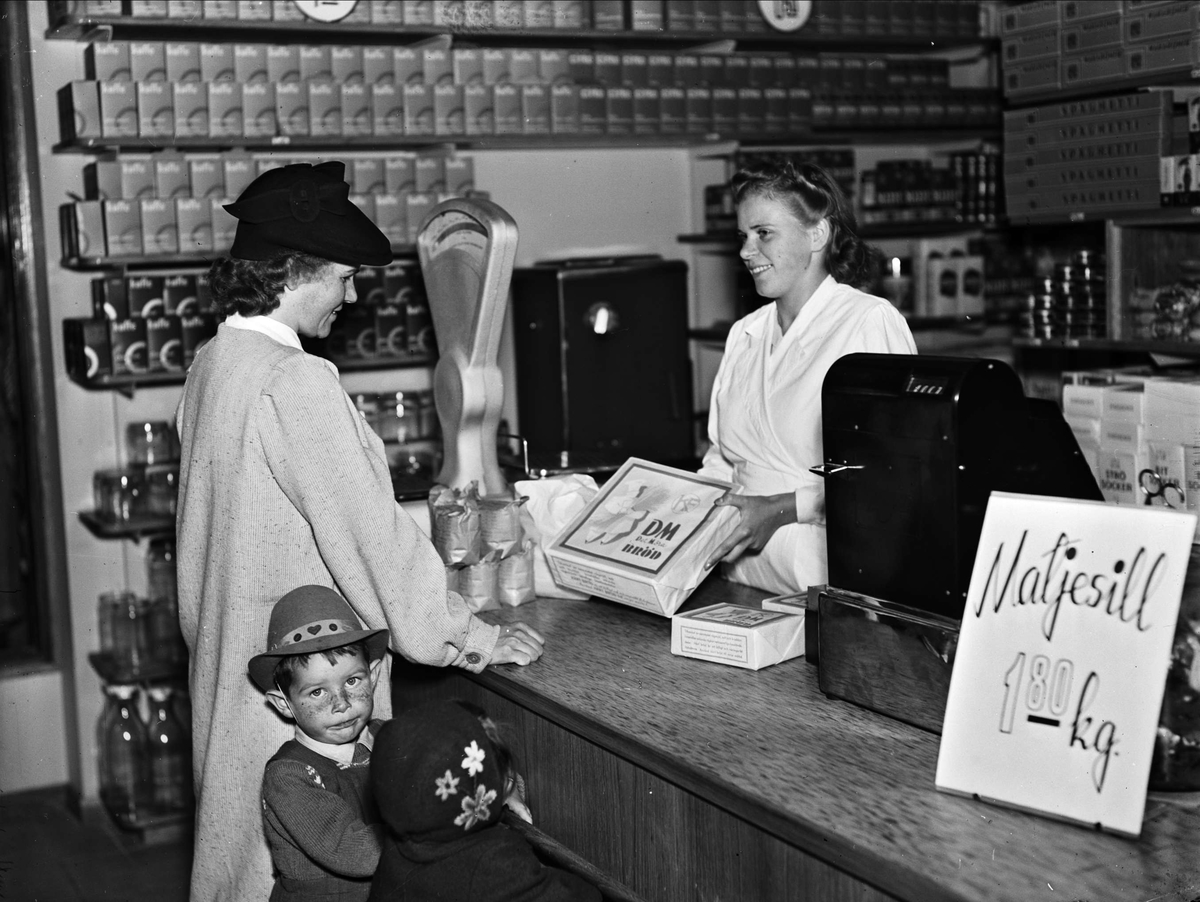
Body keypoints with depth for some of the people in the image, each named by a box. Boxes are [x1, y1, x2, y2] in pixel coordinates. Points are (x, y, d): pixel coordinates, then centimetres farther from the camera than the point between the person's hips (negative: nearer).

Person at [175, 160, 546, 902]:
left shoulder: (214, 363, 6)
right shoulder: (295, 382, -22)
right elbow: (370, 533, -20)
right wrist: (475, 638, -10)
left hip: (231, 659, 9)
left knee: (242, 839, 20)